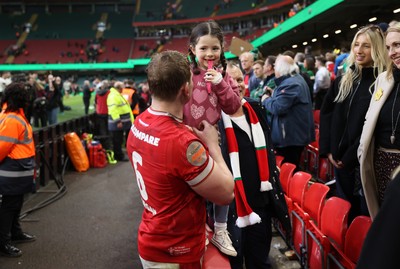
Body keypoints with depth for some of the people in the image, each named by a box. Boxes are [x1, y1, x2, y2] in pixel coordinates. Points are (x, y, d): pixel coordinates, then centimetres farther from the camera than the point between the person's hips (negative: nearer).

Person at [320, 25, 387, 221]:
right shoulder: (343, 81, 9)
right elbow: (326, 113, 10)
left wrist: (351, 156, -17)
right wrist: (327, 148, -1)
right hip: (339, 159, 6)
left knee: (364, 214, 5)